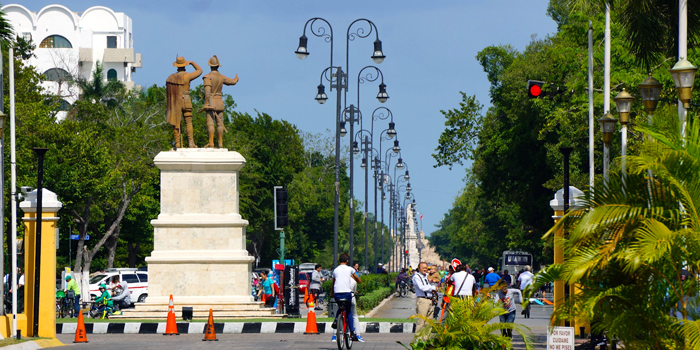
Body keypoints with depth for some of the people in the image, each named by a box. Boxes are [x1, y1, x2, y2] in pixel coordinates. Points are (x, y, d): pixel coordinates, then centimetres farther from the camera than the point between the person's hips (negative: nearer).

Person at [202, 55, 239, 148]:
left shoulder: (208, 77, -8)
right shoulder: (221, 77, 8)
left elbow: (207, 91, -17)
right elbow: (233, 82, 22)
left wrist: (206, 103, -18)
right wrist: (236, 78, 45)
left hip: (211, 102, -5)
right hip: (220, 101, 5)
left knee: (210, 123, -9)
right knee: (219, 123, 6)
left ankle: (211, 143, -19)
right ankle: (220, 143, 2)